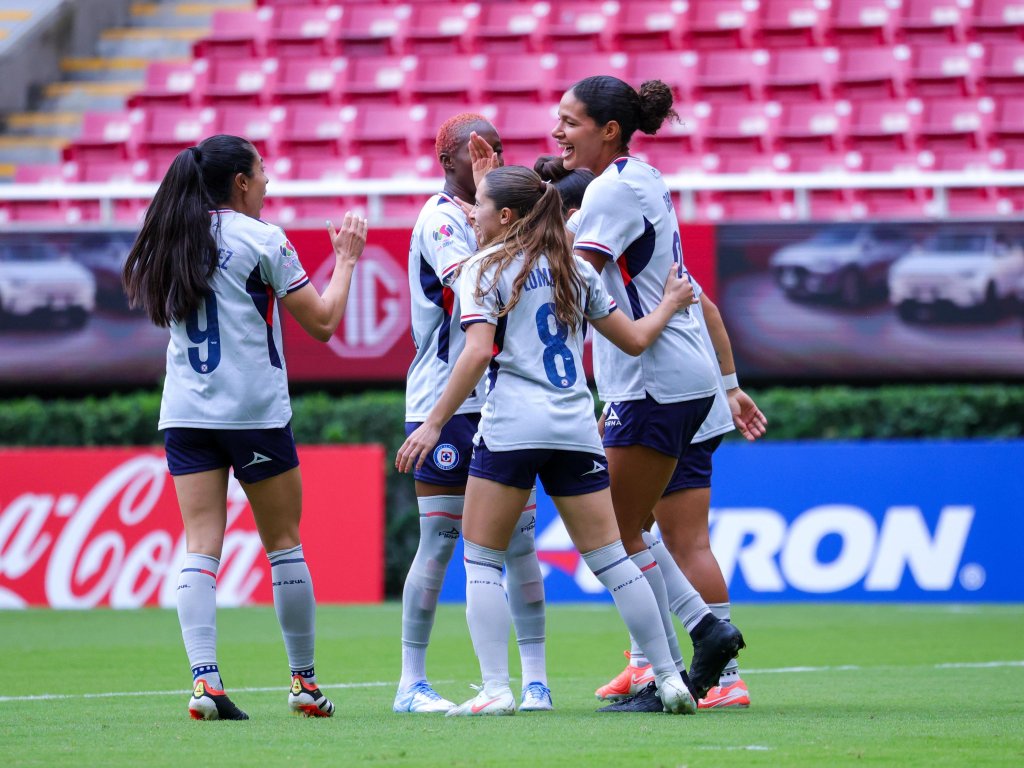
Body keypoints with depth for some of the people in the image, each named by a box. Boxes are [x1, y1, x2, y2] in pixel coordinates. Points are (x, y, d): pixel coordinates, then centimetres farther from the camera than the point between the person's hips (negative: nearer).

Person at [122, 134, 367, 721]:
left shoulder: (169, 244, 7)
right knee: (284, 543, 9)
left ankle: (204, 679, -16)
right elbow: (322, 322, -3)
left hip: (185, 414, 4)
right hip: (254, 411, -4)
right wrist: (346, 259, 11)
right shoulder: (261, 240, -7)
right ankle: (304, 680, 16)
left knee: (200, 546, -1)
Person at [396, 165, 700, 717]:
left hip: (510, 428, -5)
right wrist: (669, 303, 38)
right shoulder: (574, 269, 16)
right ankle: (669, 679, 10)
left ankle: (496, 689, -8)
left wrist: (434, 422, -12)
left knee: (481, 561, 3)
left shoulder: (486, 268, 0)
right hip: (576, 430, 5)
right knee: (609, 559, 10)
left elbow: (477, 353, -13)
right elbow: (634, 339, 20)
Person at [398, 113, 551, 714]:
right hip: (445, 400, -7)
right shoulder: (439, 219, -9)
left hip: (502, 399, 7)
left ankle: (536, 677, 5)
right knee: (440, 539, -5)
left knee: (520, 535, 3)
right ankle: (412, 682, 2)